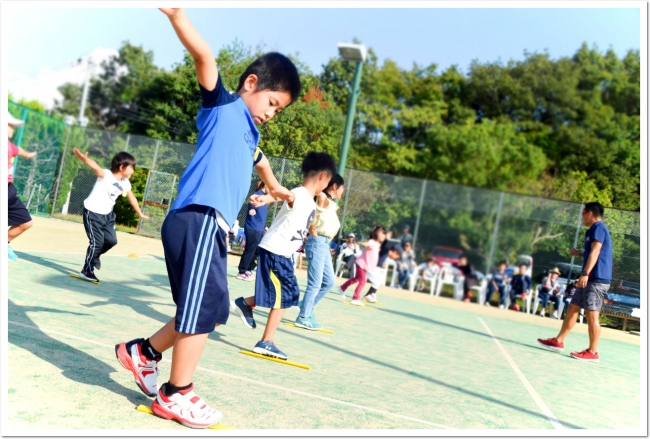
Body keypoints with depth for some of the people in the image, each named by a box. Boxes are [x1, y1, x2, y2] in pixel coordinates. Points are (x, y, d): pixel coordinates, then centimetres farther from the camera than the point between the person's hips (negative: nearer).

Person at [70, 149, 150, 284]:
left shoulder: (125, 183, 1)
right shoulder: (105, 175, -20)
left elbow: (132, 198, 16)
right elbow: (95, 166, -41)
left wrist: (140, 213, 27)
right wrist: (83, 158, -62)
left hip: (107, 214, 7)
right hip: (92, 212, -7)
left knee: (112, 240, 2)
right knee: (97, 241, -10)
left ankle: (94, 255, 32)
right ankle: (87, 271, 3)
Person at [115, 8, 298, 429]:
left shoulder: (250, 134, 26)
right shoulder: (223, 106, 3)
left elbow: (258, 160, 48)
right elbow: (205, 58, -14)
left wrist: (275, 187, 65)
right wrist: (177, 16, -29)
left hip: (208, 226, 9)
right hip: (197, 220, -9)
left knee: (208, 311, 11)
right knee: (204, 308, -7)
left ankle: (142, 352, 26)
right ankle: (177, 395, 5)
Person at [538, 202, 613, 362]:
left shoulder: (598, 228, -9)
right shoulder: (594, 230, 21)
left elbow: (595, 252, -20)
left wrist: (585, 273, -27)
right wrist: (580, 253, 32)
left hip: (597, 279, -10)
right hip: (590, 279, 10)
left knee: (591, 314, -7)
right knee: (572, 309, 12)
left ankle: (592, 352, -1)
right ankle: (558, 341, 17)